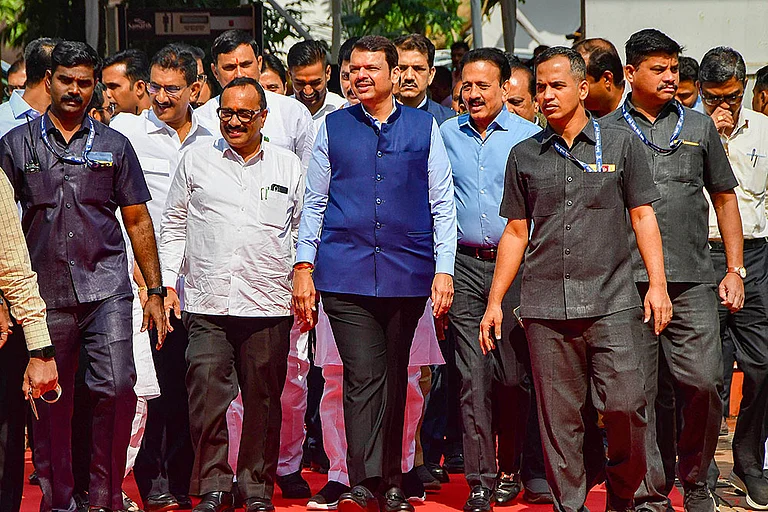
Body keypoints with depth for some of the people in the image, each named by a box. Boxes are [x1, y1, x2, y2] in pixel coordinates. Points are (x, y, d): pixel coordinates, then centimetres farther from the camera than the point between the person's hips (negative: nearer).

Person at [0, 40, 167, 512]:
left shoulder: (113, 146, 9)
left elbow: (138, 221, 12)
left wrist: (155, 291, 7)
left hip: (106, 287, 0)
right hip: (45, 292, 0)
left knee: (117, 388, -12)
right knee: (51, 401, 5)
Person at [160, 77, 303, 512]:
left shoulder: (288, 165, 10)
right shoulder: (197, 159, 10)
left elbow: (303, 229, 16)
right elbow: (174, 226, 14)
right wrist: (166, 281, 7)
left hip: (269, 305, 0)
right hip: (206, 302, 0)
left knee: (263, 401, 4)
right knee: (207, 397, -9)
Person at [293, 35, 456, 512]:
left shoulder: (425, 128, 7)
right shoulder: (333, 128, 8)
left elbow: (443, 204, 7)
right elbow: (314, 202, 11)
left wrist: (444, 270, 0)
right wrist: (303, 266, 4)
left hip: (407, 273, 1)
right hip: (345, 271, -1)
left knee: (395, 379, 9)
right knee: (363, 377, -10)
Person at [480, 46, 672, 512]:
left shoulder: (621, 144, 7)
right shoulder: (525, 155, 12)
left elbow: (643, 216, 6)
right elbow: (516, 232, 15)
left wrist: (658, 283, -4)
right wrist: (495, 301, 11)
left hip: (611, 303, -2)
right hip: (545, 307, 2)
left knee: (625, 405, -8)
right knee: (559, 417, 2)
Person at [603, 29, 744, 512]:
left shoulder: (699, 127, 14)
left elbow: (725, 199, 17)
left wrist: (735, 270, 10)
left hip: (692, 280, 1)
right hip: (627, 282, -1)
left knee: (704, 382, -6)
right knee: (637, 392, -1)